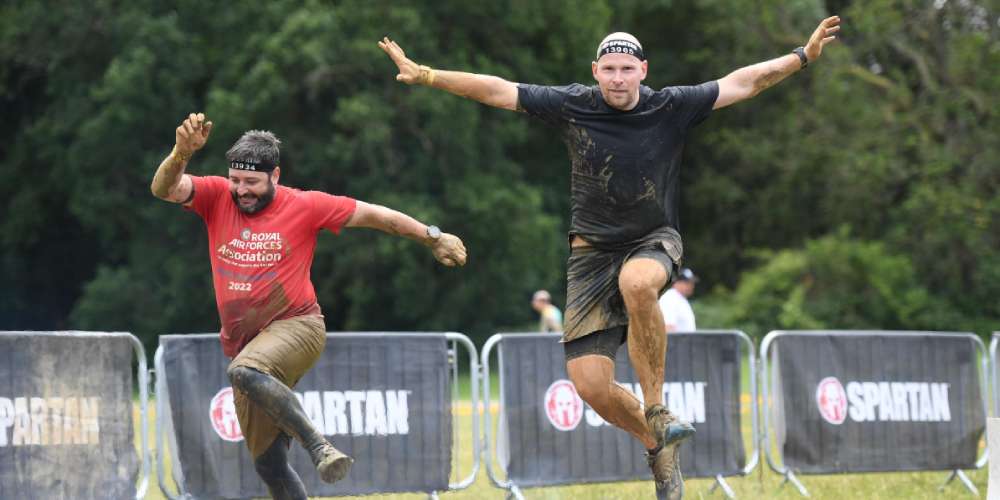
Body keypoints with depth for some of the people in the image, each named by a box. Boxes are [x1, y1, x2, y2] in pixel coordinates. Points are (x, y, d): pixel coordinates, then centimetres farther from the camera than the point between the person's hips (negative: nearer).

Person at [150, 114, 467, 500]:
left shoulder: (304, 206, -3)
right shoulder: (216, 197, 2)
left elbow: (371, 215, 5)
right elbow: (164, 189, -13)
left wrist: (433, 237, 7)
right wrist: (182, 152, -33)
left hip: (297, 326, -5)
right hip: (246, 347, 5)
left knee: (246, 372, -37)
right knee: (268, 464, 5)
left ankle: (319, 447, -36)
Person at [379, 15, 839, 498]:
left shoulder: (672, 107, -7)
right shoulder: (572, 105, -5)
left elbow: (742, 82, -4)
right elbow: (498, 90, -3)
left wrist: (803, 55, -10)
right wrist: (424, 75, -7)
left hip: (654, 241, -2)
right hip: (592, 250, 2)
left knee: (637, 283, -41)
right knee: (591, 386, -10)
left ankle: (657, 409, -25)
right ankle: (657, 446, 19)